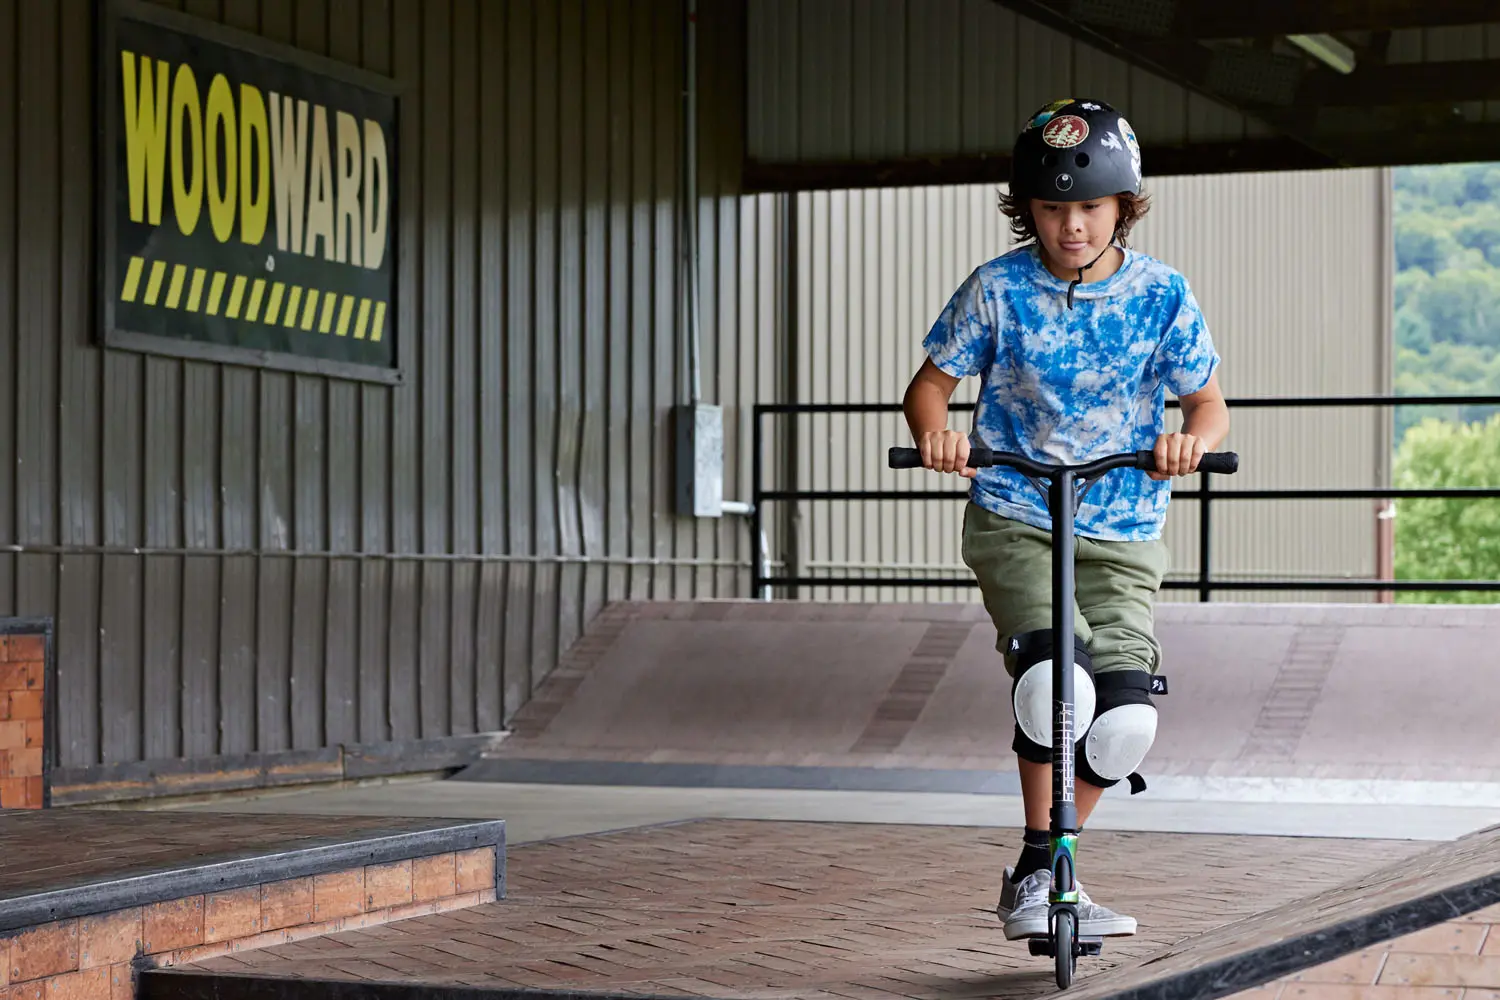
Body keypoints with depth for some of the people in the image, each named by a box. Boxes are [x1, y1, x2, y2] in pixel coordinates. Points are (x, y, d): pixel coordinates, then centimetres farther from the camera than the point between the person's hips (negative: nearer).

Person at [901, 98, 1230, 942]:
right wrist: (936, 433, -18)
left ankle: (1044, 869, 11)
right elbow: (932, 382, 5)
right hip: (1014, 520, -1)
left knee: (1126, 718, -13)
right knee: (1053, 673, -27)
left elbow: (1210, 402, 4)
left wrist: (1191, 442, -19)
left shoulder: (1160, 293, -3)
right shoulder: (998, 288, -4)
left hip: (1121, 534, 2)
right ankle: (1038, 869, -11)